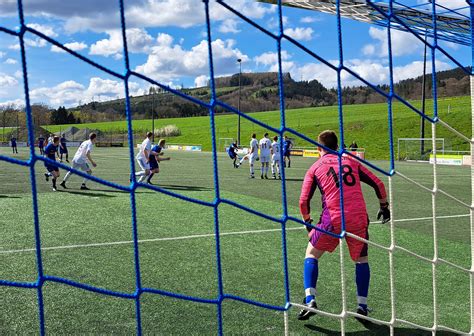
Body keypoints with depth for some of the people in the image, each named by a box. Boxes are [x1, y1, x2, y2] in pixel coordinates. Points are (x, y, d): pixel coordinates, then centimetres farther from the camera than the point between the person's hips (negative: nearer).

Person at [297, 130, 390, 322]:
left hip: (333, 220, -2)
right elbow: (378, 185, 14)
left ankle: (310, 301, 3)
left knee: (311, 254, 17)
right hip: (359, 219, 2)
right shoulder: (351, 162, 16)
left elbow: (304, 201, 3)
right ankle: (362, 306, 19)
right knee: (361, 259, 24)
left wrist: (307, 221, 18)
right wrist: (384, 206, 27)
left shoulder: (315, 168, 9)